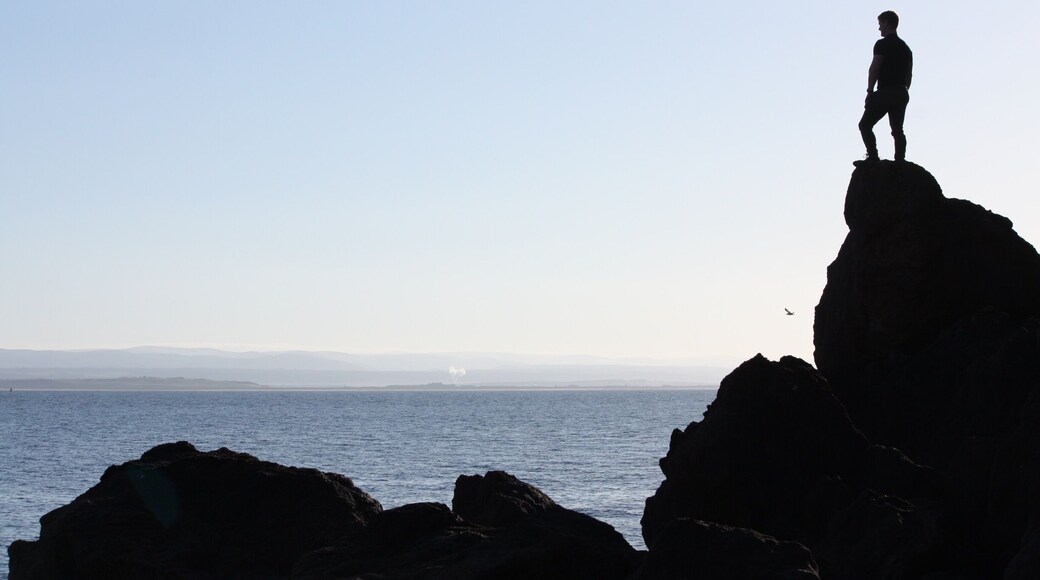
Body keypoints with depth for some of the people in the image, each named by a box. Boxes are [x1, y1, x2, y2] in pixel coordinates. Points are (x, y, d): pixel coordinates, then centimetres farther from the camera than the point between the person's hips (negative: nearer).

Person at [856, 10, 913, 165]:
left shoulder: (883, 44, -7)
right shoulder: (905, 48, 19)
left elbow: (874, 69, -13)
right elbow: (909, 74, 19)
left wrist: (870, 91, -10)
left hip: (885, 92, -8)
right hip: (902, 93, 8)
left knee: (865, 125, -5)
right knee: (898, 129, 10)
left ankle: (873, 157, -19)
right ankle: (900, 161, 0)